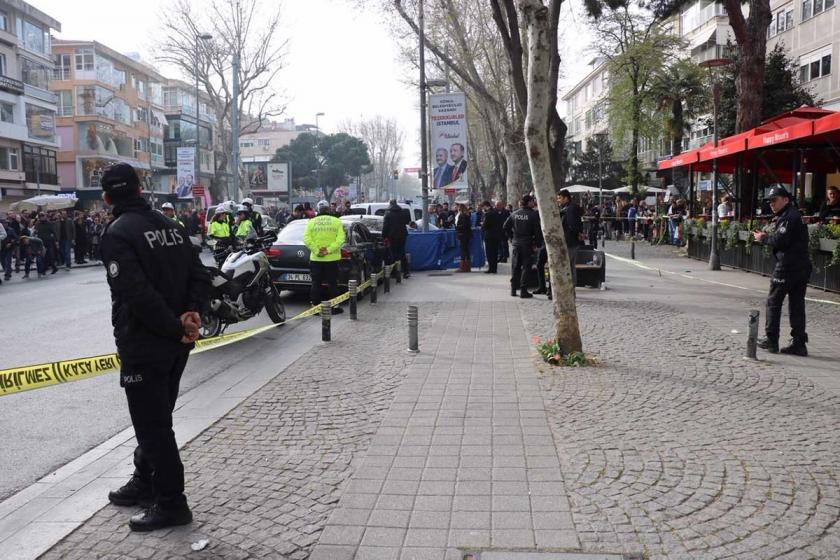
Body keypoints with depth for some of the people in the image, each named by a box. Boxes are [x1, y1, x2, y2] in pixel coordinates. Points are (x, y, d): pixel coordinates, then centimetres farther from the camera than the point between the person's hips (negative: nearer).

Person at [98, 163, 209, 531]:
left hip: (142, 345, -8)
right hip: (175, 344, 8)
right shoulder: (170, 226, 8)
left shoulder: (117, 234, -14)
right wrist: (192, 314, -6)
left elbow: (138, 294, -24)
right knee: (157, 418, 21)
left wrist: (176, 328, -16)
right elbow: (200, 276, 6)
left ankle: (171, 504, 11)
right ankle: (145, 483, 37)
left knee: (152, 424, 2)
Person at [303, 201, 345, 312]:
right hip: (332, 258, -1)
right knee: (332, 283, 6)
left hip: (315, 259, 1)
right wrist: (329, 250, -15)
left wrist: (316, 251, -11)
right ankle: (334, 307, 8)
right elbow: (340, 239, -12)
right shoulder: (337, 221, 0)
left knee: (316, 284, 8)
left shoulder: (311, 222, 3)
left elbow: (306, 239, -9)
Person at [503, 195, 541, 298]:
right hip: (527, 244, -4)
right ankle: (523, 291, -1)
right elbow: (537, 230, -12)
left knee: (515, 267, 13)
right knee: (526, 267, 1)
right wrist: (536, 243, -3)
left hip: (516, 243, 4)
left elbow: (506, 227, 6)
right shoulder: (533, 214, -9)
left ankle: (513, 289, 17)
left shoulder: (514, 214, 4)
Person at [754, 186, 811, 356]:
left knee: (774, 302, 1)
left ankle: (771, 340, 6)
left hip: (787, 267, -9)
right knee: (797, 304, 8)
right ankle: (799, 343, 9)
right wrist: (768, 236, 5)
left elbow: (780, 241, -21)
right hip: (802, 265, 9)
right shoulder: (795, 215, 19)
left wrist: (763, 237, -5)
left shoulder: (788, 217, -13)